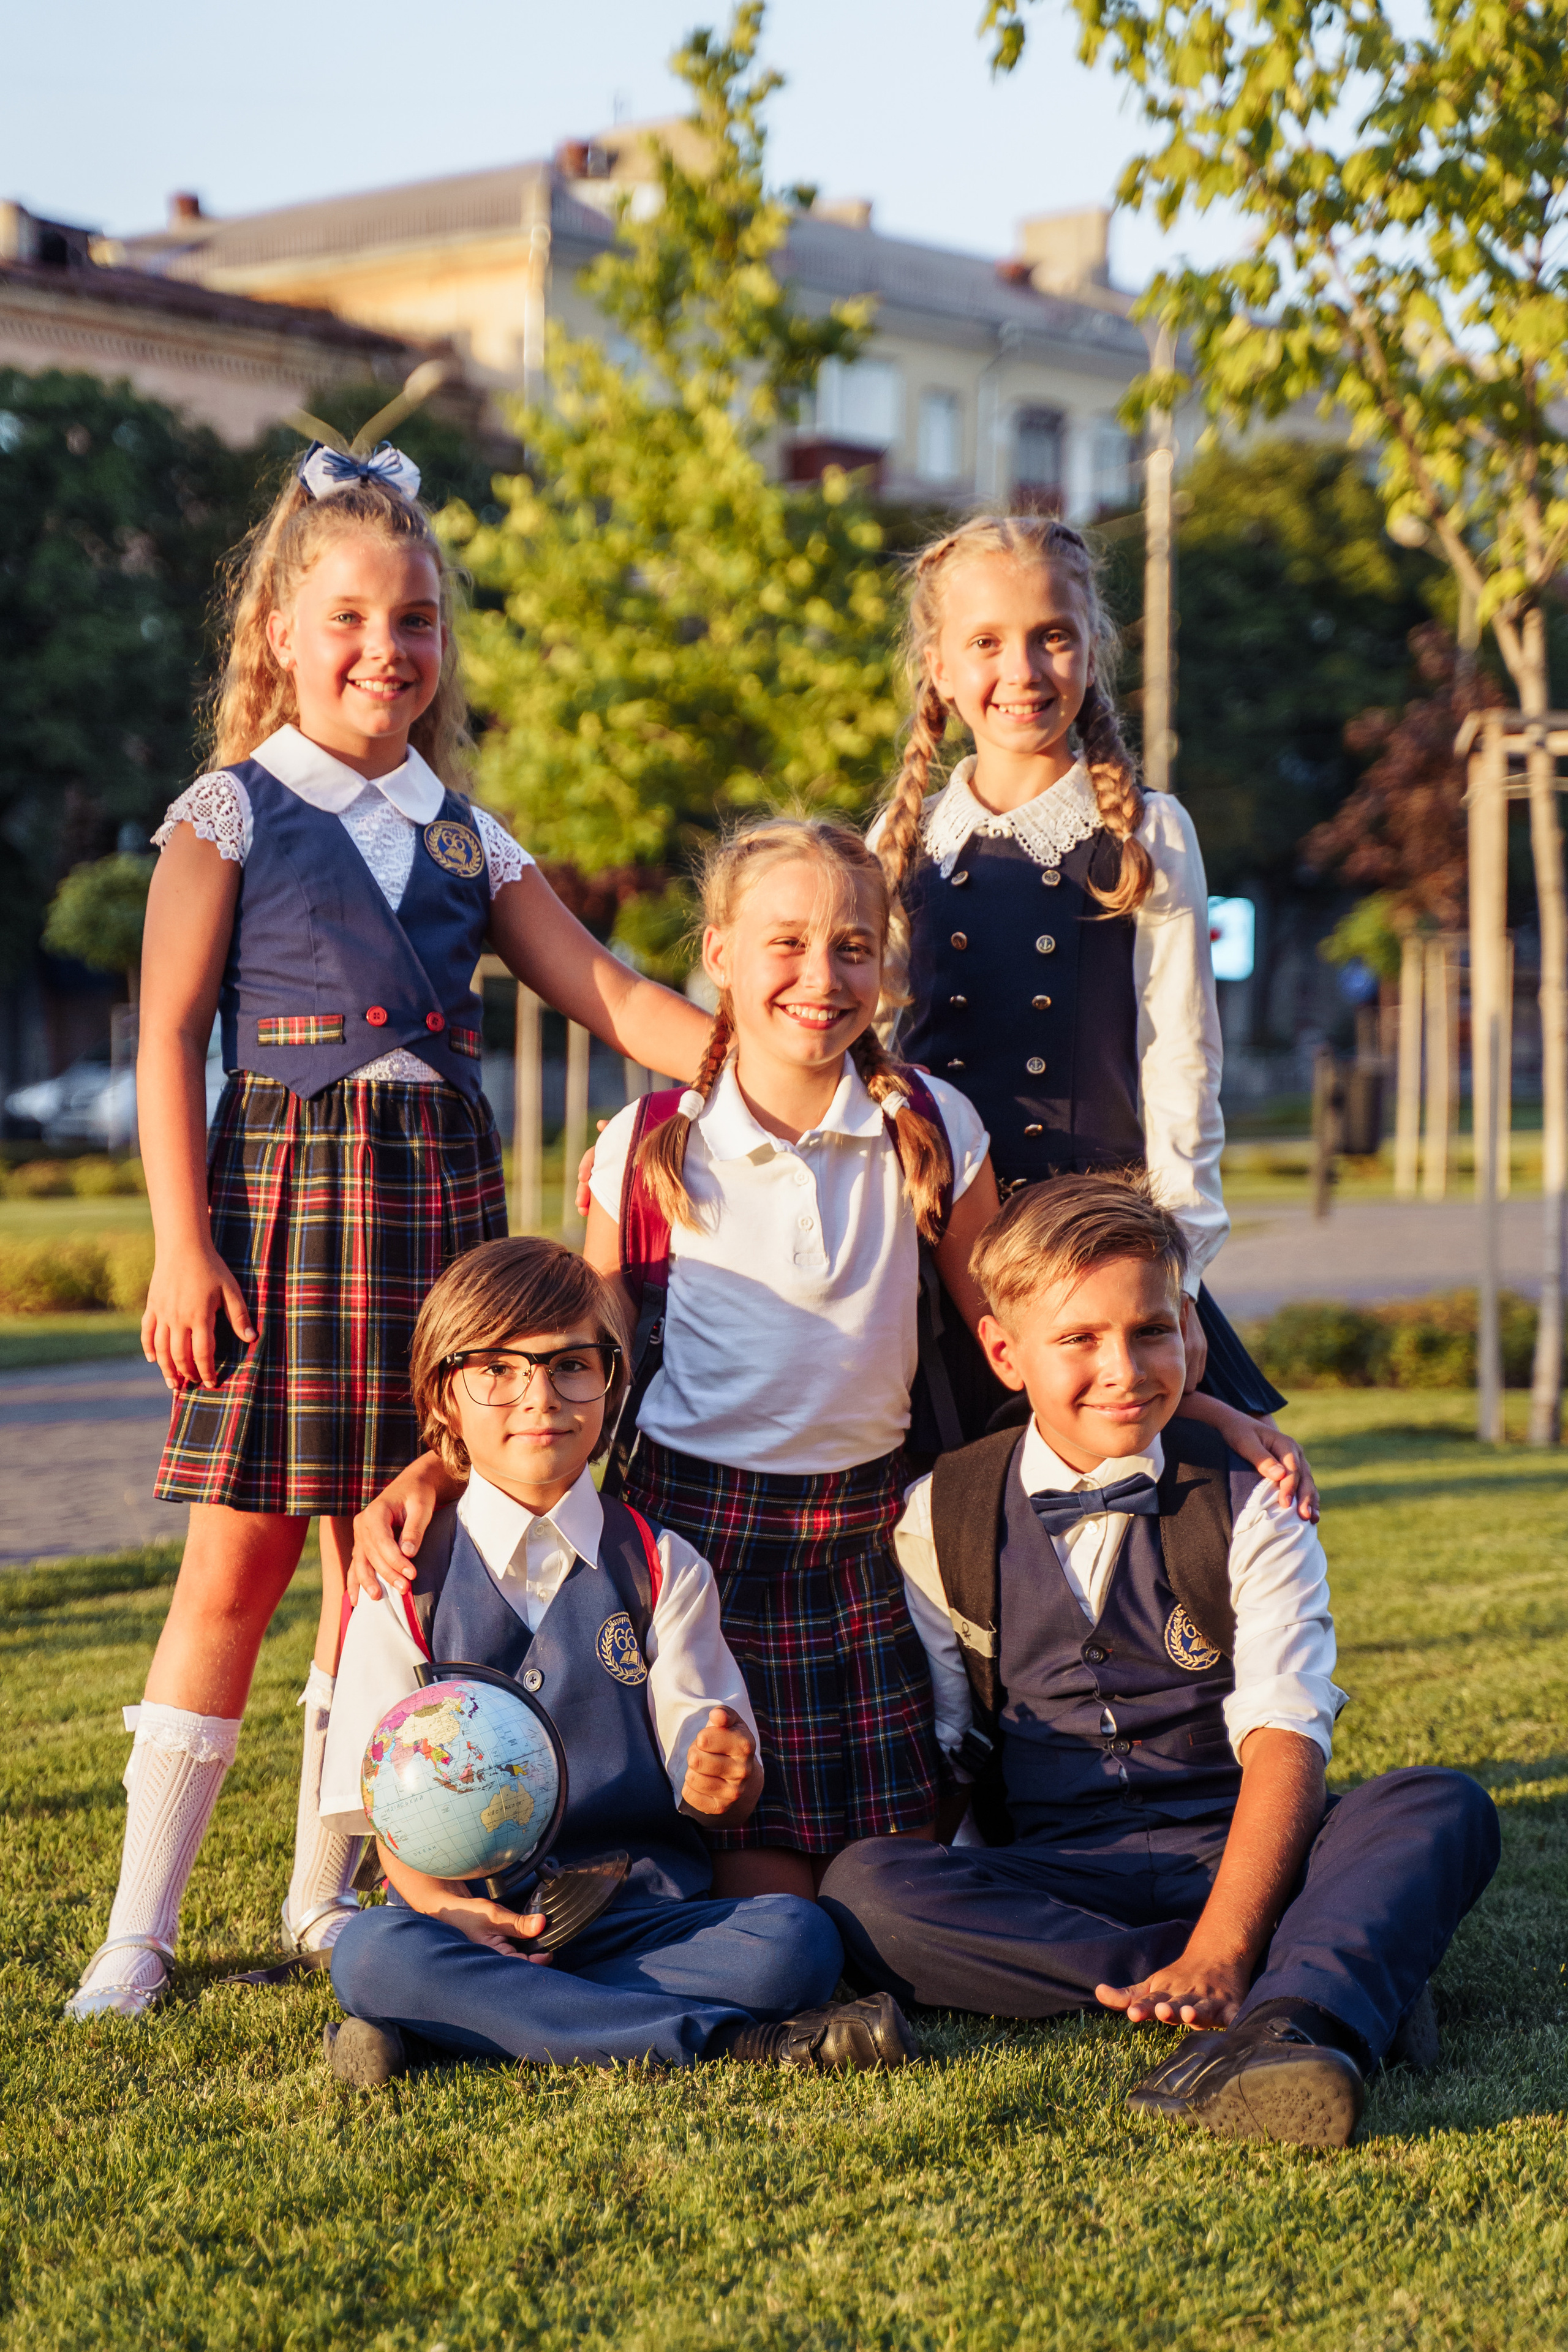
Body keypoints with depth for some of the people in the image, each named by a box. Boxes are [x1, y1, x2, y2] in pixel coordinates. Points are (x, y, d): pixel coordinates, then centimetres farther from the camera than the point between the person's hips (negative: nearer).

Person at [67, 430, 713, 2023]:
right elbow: (168, 1042, -2)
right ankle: (140, 1927, 3)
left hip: (435, 1201, 4)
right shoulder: (229, 816, 1)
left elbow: (610, 995, 9)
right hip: (281, 1192, -4)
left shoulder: (463, 839, 14)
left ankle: (326, 1893, 20)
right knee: (238, 1564, -5)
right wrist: (181, 1247, -10)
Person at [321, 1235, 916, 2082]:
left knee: (793, 1942, -27)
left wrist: (721, 1777, -22)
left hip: (642, 1908, 1)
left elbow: (701, 1772, 4)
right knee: (370, 1952, -34)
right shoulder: (408, 1581, 8)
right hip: (477, 1913, 0)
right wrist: (440, 1904, -19)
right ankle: (729, 2040, -31)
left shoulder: (662, 1568, 12)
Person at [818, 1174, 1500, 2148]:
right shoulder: (942, 1522, 5)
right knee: (863, 1887, -31)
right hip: (1052, 1875, 1)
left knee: (1444, 1807, -27)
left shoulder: (1250, 1502, 0)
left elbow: (1283, 1738, -13)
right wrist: (951, 1903, -14)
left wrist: (1218, 1951, -29)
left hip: (1236, 1853, 0)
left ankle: (1290, 2026, -57)